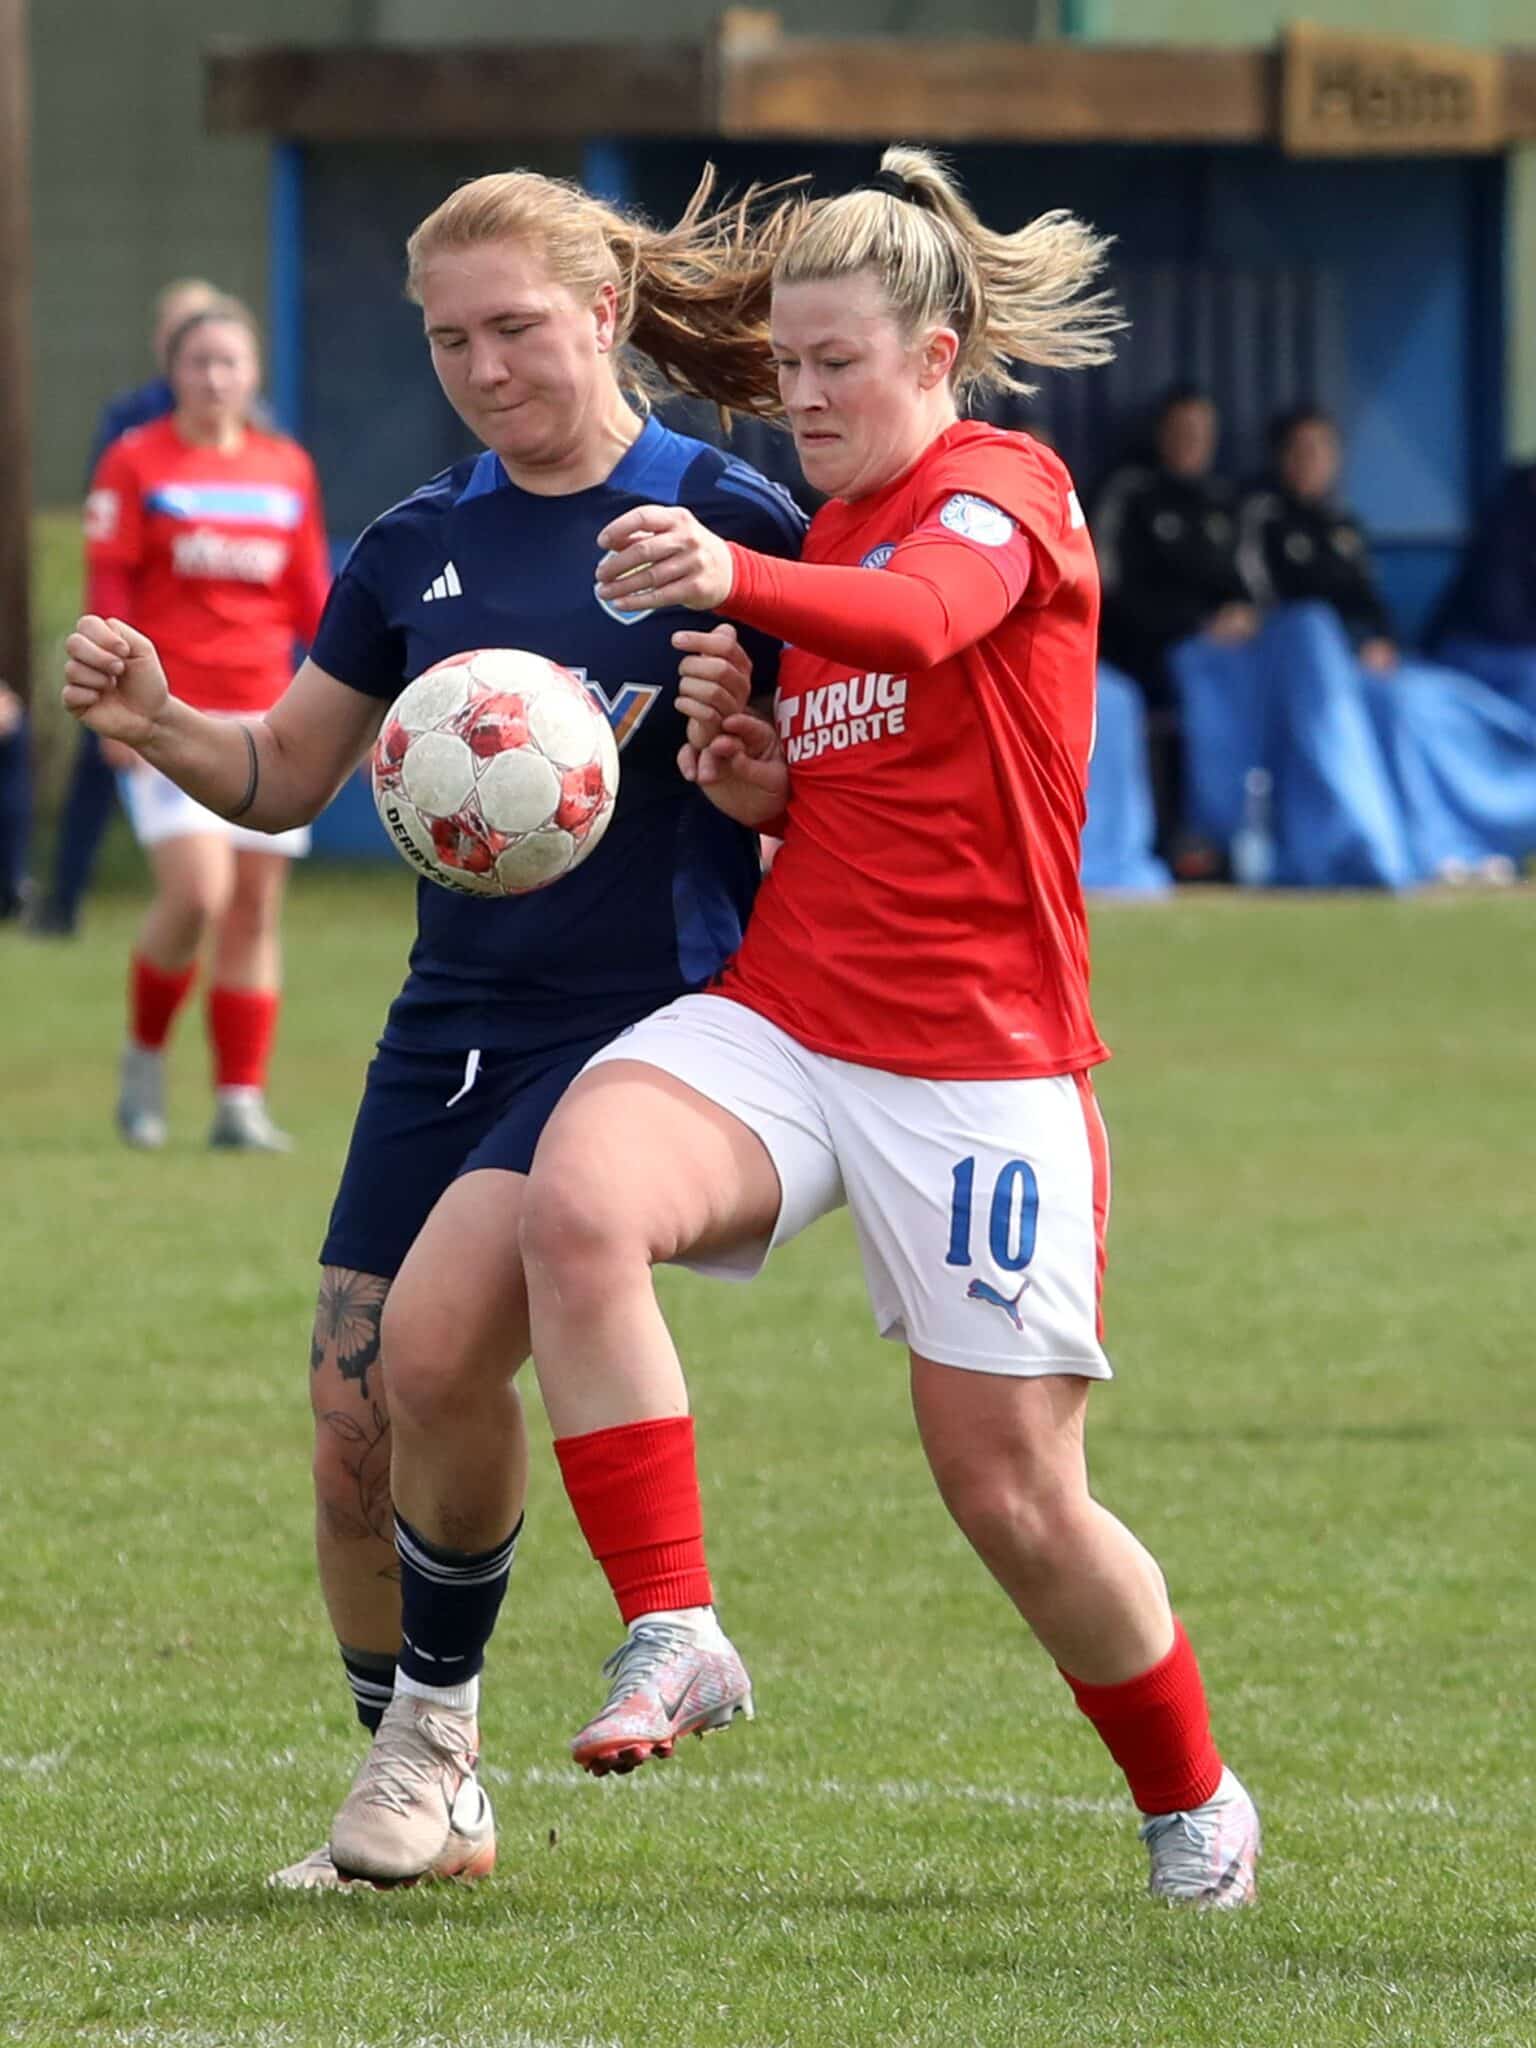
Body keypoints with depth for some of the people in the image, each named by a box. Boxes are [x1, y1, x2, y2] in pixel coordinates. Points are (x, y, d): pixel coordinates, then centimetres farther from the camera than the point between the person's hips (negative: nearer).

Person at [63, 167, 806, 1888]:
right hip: (450, 1024, 6)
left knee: (437, 1341, -24)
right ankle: (424, 1814, 20)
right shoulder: (418, 547, 10)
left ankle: (433, 1719, -2)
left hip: (645, 1018, -6)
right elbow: (287, 776, 17)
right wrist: (158, 725, -3)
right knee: (351, 1426, 2)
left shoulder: (730, 529, -6)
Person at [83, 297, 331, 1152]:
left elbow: (311, 597, 15)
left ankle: (242, 1101, 7)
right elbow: (108, 591, -3)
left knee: (256, 909, 2)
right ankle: (144, 1060, 5)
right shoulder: (136, 463, 0)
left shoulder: (289, 469, 11)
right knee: (198, 893, -17)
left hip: (263, 713, 4)